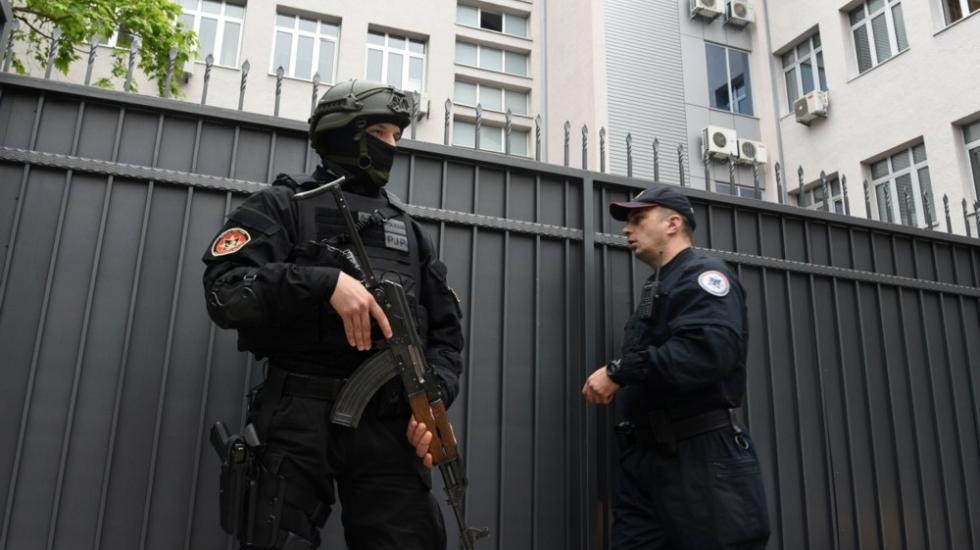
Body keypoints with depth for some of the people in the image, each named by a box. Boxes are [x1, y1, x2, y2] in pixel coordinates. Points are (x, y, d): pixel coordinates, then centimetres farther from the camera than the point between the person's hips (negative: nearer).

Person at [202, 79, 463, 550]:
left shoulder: (409, 230, 23)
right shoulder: (283, 206, 10)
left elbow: (445, 332, 17)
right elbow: (225, 291, -5)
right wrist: (325, 281, -18)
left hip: (390, 422, 4)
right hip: (302, 414, -3)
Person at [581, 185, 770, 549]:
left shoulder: (703, 275, -4)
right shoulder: (657, 289, 23)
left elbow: (706, 352, -23)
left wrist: (618, 371, -18)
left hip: (700, 457, -8)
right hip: (645, 458, 8)